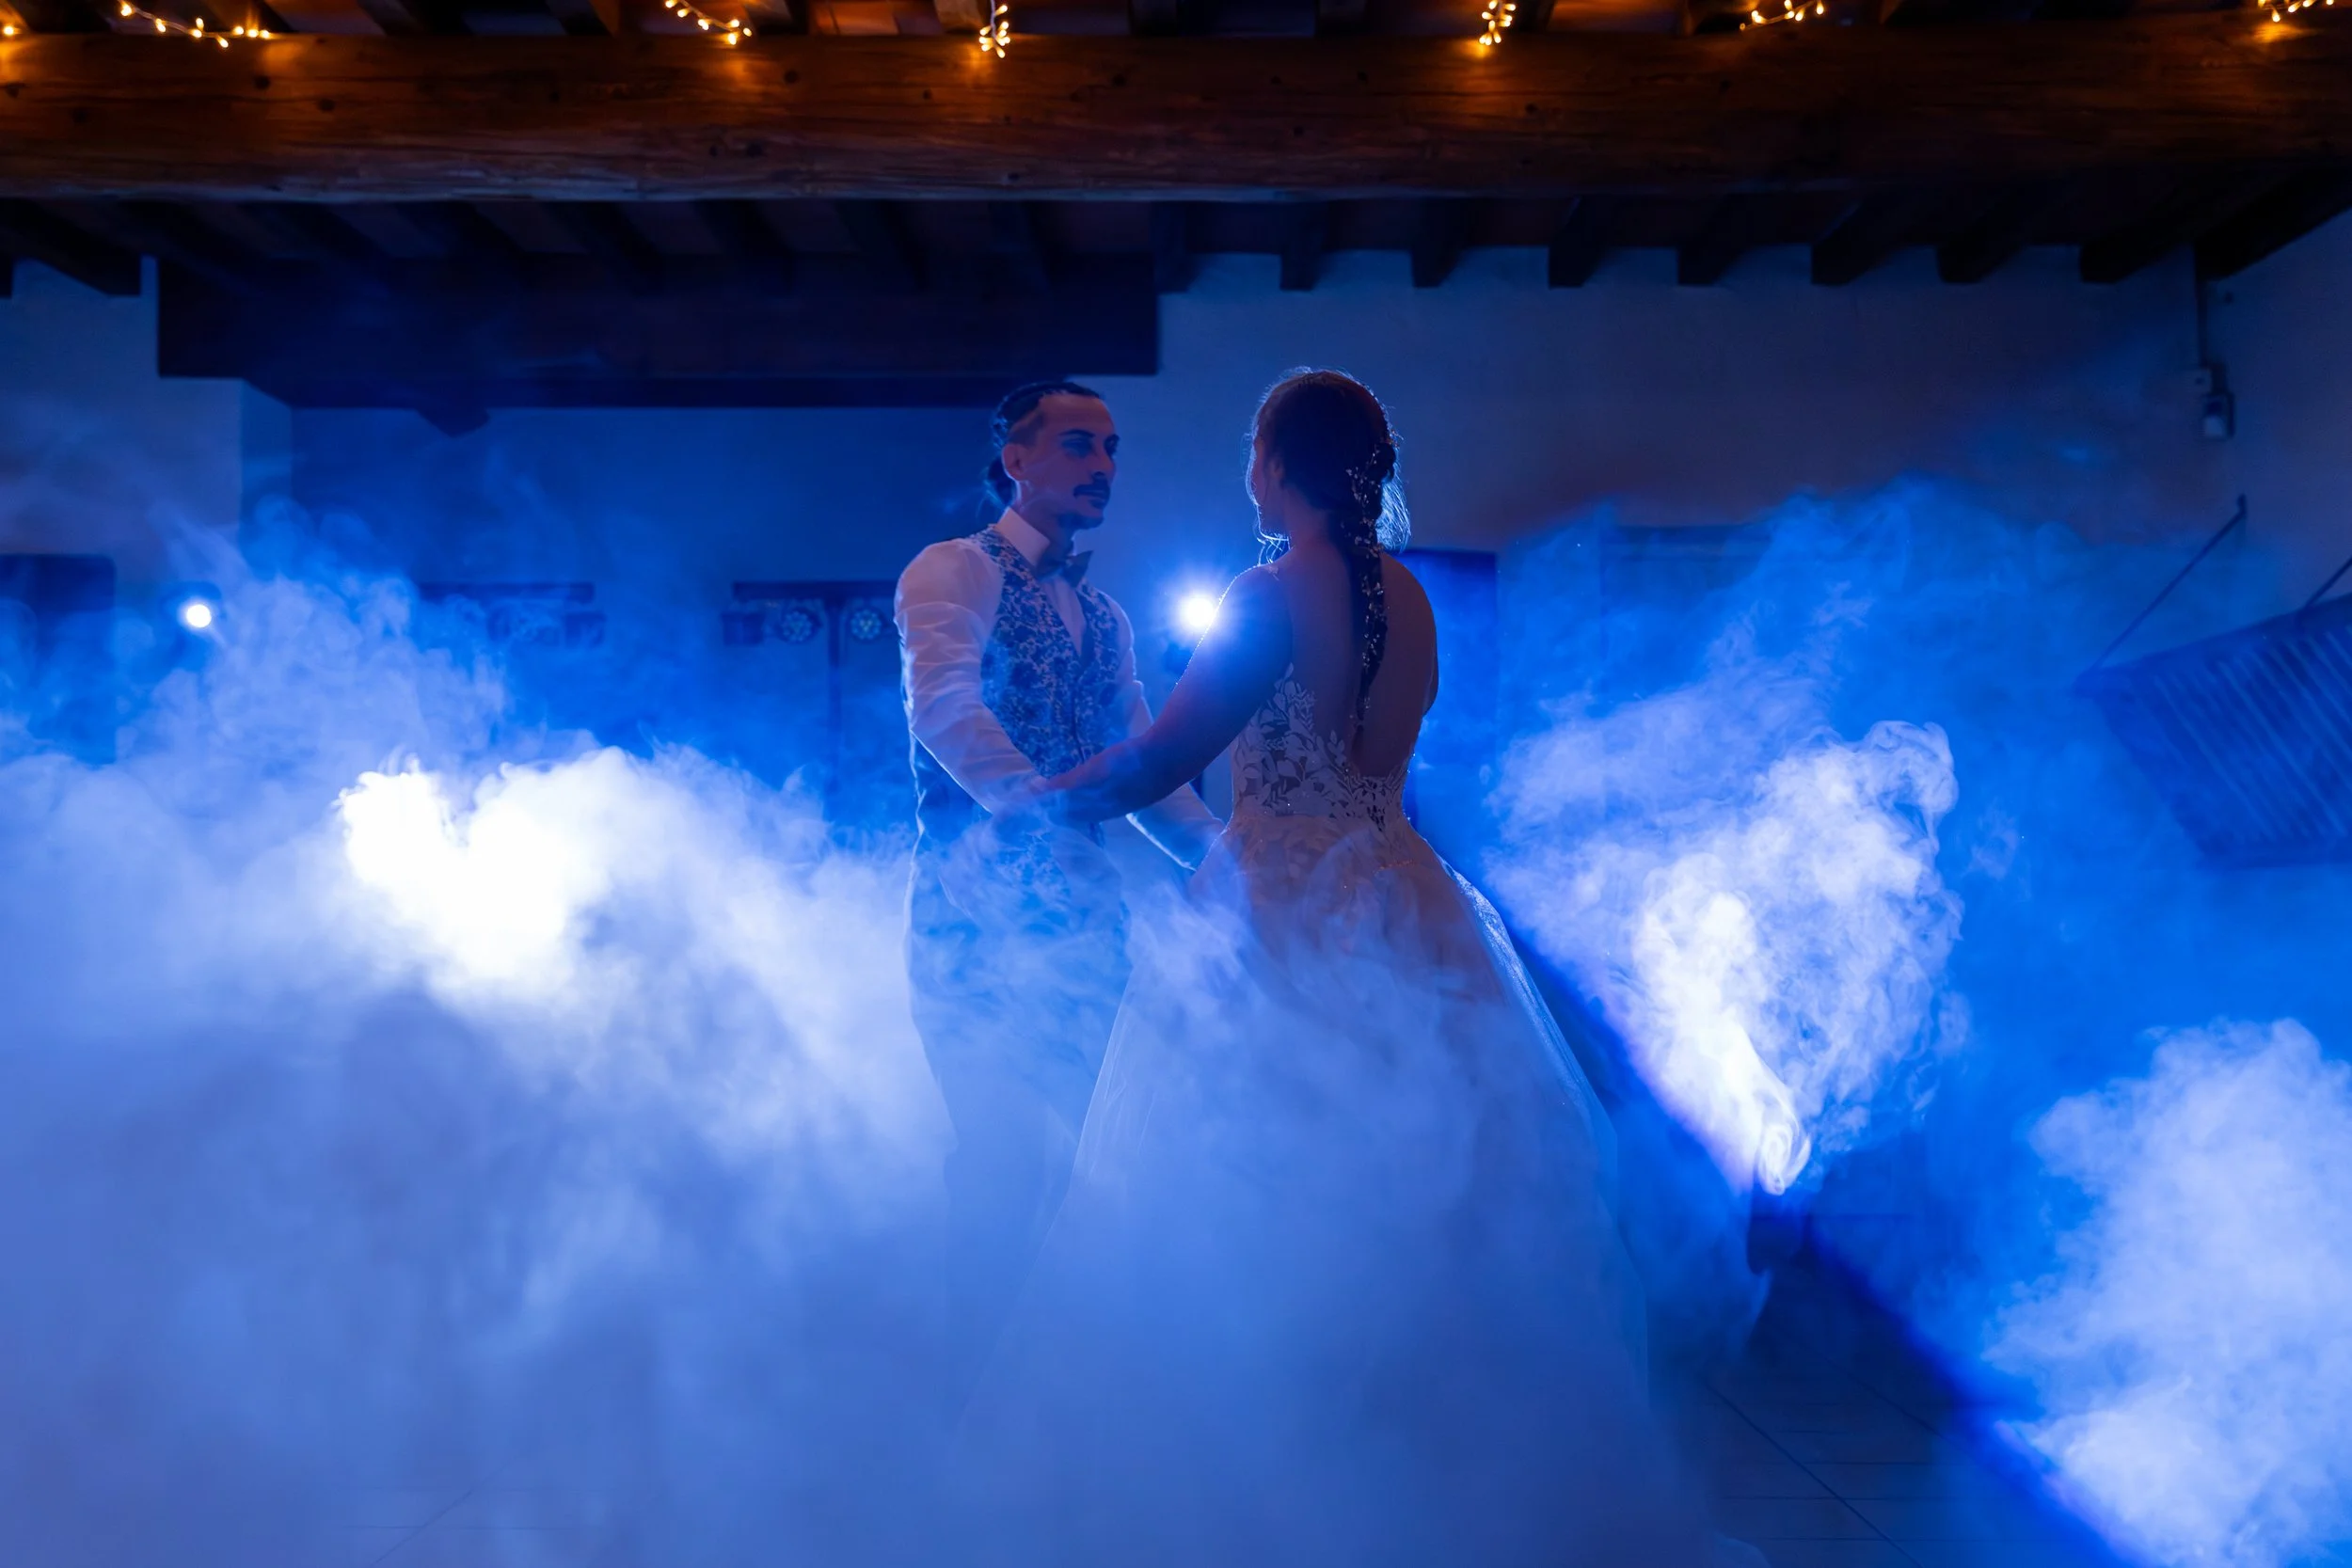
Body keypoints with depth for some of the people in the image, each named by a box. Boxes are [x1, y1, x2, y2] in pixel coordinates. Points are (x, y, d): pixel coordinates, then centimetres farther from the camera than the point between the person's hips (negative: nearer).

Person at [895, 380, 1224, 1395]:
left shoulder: (1104, 618, 21)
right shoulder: (953, 571, -1)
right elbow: (943, 709, -18)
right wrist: (1041, 806, -31)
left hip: (1081, 913, 6)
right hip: (977, 910, -6)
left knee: (1060, 1156, 5)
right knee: (1005, 1156, -11)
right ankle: (968, 1384, 3)